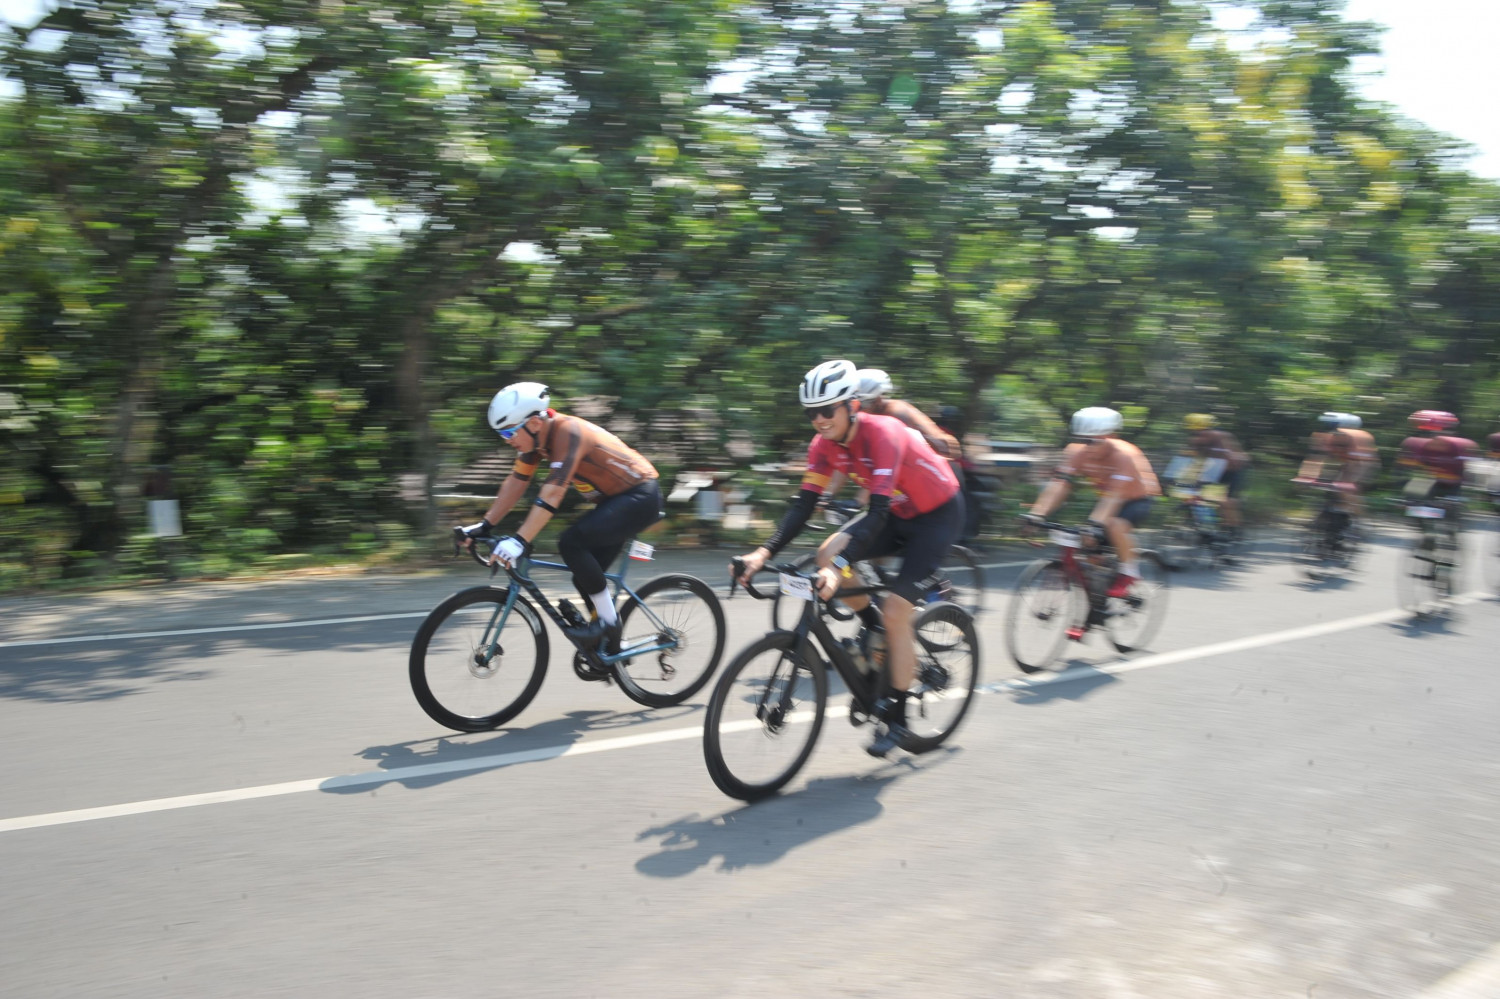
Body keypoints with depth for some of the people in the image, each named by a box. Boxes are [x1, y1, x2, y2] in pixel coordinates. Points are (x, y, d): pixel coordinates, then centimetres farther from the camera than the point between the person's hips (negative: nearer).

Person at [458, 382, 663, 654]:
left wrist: (519, 541, -40)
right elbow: (516, 483, 4)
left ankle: (607, 619, -11)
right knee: (585, 577, 7)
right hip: (615, 499, 9)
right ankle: (610, 649, 21)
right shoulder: (535, 437, -1)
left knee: (571, 542, -25)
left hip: (641, 497, -9)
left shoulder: (568, 432, -27)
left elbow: (553, 493, -35)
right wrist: (485, 525, 0)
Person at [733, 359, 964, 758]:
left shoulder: (882, 434, -33)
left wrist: (841, 567, -52)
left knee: (895, 614, -15)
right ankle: (879, 634, 8)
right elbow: (804, 505, -15)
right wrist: (765, 552, -30)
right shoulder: (825, 444, -12)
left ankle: (898, 718, 2)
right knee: (827, 555, -15)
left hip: (938, 513, -7)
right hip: (898, 512, 7)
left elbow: (878, 512, -41)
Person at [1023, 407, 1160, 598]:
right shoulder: (1077, 452, -19)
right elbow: (1059, 484, -27)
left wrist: (1097, 522, -55)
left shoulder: (1124, 454, -33)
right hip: (1105, 496, 6)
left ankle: (1129, 571, -11)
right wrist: (1037, 514, -39)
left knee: (1115, 525, -33)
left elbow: (1115, 494, -42)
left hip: (1138, 498, -6)